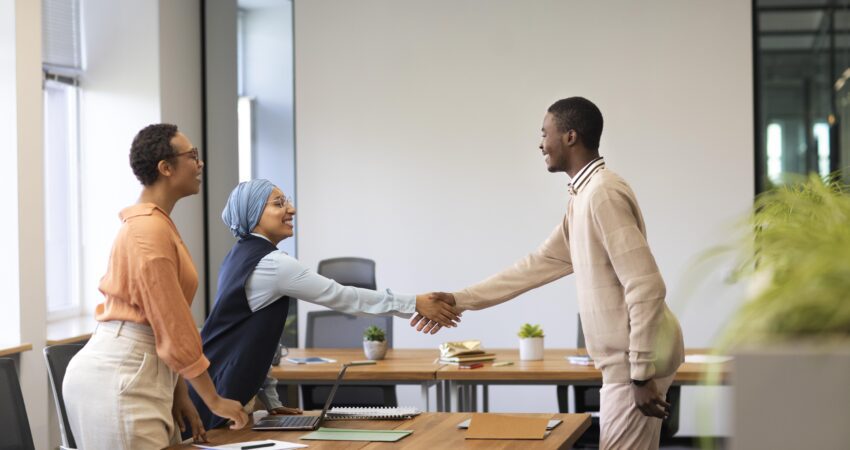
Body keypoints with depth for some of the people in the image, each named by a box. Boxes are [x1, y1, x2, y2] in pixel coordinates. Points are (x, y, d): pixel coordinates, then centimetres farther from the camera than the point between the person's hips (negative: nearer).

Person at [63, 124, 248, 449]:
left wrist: (179, 394, 12)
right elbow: (173, 327, -16)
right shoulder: (150, 230, -15)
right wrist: (214, 400, -10)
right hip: (120, 379, -10)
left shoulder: (156, 224, 17)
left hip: (138, 374, 10)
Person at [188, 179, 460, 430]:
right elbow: (343, 298, -16)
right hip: (215, 393, -10)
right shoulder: (270, 263, -17)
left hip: (217, 385, 10)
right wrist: (414, 304, -11)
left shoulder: (242, 255, 14)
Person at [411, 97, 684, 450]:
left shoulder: (603, 193, -18)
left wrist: (641, 374, -23)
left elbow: (646, 286, -24)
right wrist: (461, 300, 18)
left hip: (636, 361, -10)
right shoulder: (586, 194, 14)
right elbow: (541, 264, 20)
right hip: (627, 358, 10)